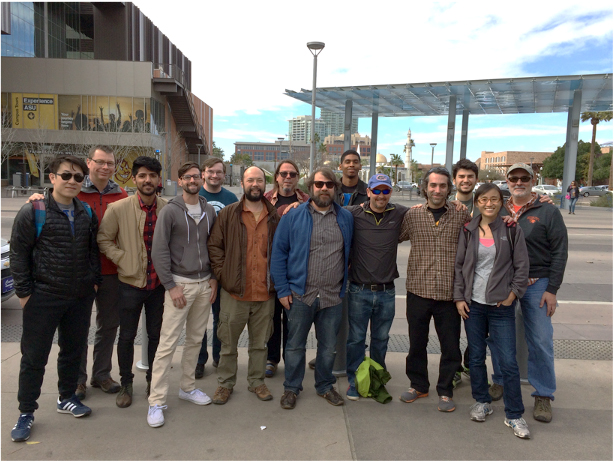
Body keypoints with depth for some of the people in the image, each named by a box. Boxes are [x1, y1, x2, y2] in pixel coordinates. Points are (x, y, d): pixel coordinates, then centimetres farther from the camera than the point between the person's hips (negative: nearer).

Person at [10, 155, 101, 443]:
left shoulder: (87, 214, 7)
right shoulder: (33, 212, -7)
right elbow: (18, 254, -5)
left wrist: (95, 281, 8)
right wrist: (24, 291, -7)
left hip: (81, 298, 4)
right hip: (43, 297, -4)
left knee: (73, 350, 16)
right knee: (34, 356, 7)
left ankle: (67, 398, 35)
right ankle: (26, 412, 23)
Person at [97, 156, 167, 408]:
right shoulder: (118, 208, -9)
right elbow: (104, 240, -1)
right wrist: (123, 260, -10)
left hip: (159, 283, 2)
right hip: (131, 283, -1)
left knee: (156, 334, 14)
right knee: (127, 336, 11)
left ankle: (153, 379, 33)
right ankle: (126, 384, 29)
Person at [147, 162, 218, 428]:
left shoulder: (209, 211, 9)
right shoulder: (170, 211, -6)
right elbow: (159, 251, -9)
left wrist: (213, 278, 6)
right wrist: (171, 285, -12)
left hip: (205, 284, 5)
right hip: (180, 283, -5)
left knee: (196, 339, 13)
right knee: (168, 343, -4)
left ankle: (188, 387, 29)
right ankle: (157, 401, 6)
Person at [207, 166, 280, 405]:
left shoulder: (275, 216, 6)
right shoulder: (228, 214, 0)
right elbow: (214, 245, 1)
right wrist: (222, 273, -7)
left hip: (265, 293, 2)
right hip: (235, 291, -2)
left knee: (260, 342, 15)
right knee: (228, 342, 11)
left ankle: (256, 381, 33)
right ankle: (225, 383, 29)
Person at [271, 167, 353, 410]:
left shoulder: (346, 218, 5)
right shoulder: (293, 216, -3)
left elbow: (350, 253, 13)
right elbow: (279, 253, -3)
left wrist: (344, 288, 7)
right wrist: (282, 289, -7)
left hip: (332, 297, 2)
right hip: (300, 295, -2)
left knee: (329, 347, 16)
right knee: (295, 346, 11)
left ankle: (325, 386, 36)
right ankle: (291, 388, 30)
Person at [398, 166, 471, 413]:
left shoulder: (461, 215, 2)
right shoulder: (412, 215, 2)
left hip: (449, 293, 0)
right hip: (418, 290, 0)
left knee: (450, 346, 9)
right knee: (417, 342, 13)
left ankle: (445, 390, 30)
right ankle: (418, 385, 34)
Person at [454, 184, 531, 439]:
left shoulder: (511, 230, -1)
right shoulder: (468, 231, 3)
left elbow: (522, 266, 1)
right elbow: (459, 266, 6)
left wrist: (513, 293, -6)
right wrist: (459, 297, 1)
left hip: (502, 306, -2)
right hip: (473, 304, 2)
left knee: (509, 362, -1)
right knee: (476, 357, 12)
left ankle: (514, 415, 15)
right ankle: (482, 402, 32)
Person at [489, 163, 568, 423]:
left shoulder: (548, 212, 0)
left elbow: (559, 252, -2)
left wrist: (552, 289, -7)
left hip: (536, 285, -3)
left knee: (540, 341, 1)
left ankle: (544, 395, 16)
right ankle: (500, 381, 30)